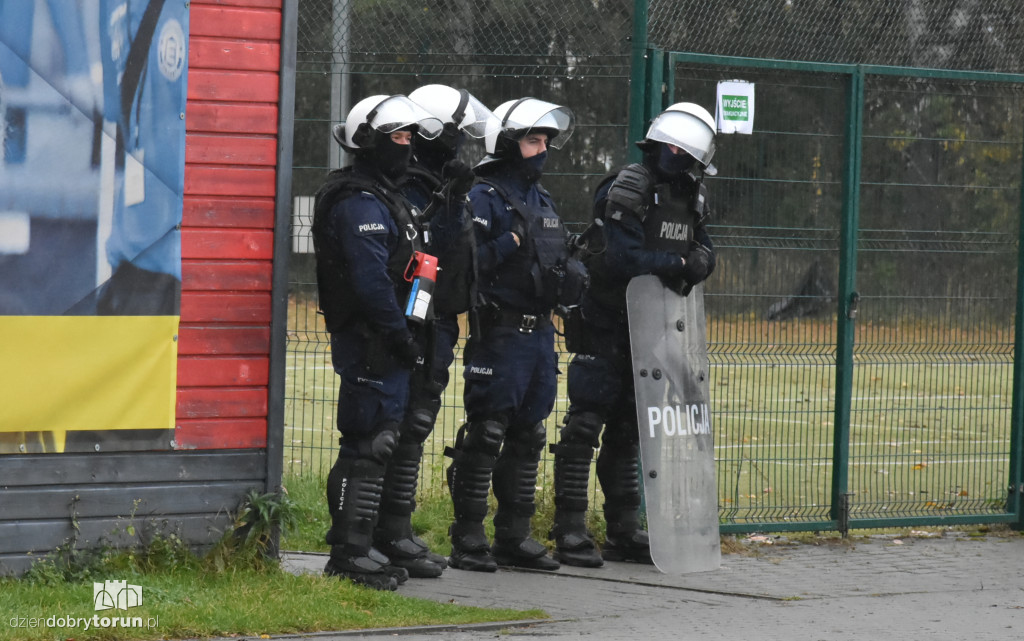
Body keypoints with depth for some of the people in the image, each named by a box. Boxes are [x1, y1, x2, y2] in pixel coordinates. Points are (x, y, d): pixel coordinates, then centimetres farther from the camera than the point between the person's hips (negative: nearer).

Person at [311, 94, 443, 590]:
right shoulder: (360, 203, -15)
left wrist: (403, 335, 20)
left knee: (369, 445, 15)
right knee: (368, 443, -10)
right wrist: (400, 335, -20)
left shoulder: (381, 197, 20)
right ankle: (351, 554, -8)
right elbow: (371, 280, -23)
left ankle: (350, 547, 22)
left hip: (382, 343, 11)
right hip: (370, 342, -11)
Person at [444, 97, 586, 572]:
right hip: (499, 334, -8)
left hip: (540, 333, 8)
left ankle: (514, 535, 19)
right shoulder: (484, 198, -8)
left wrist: (567, 283, 4)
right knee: (485, 435, -7)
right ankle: (468, 538, -2)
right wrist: (510, 244, -23)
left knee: (528, 436, 12)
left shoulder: (543, 201, 18)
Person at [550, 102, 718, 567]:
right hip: (604, 326, -8)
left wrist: (698, 263, -14)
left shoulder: (691, 197, 8)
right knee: (585, 424, -7)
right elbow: (623, 258, -26)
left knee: (628, 428, 13)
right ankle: (570, 533, -6)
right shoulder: (627, 189, -17)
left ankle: (624, 531, 20)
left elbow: (704, 251, 10)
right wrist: (679, 262, -20)